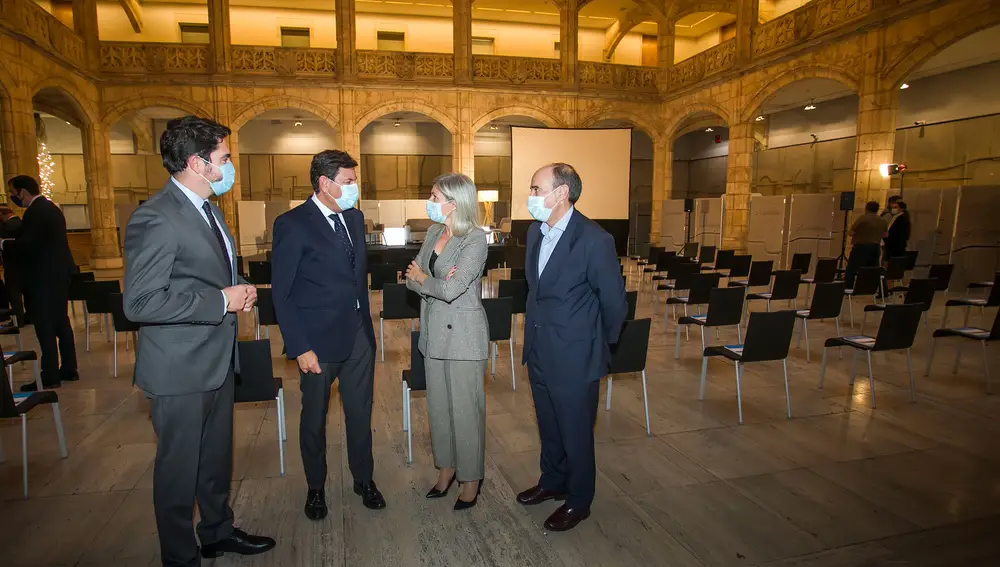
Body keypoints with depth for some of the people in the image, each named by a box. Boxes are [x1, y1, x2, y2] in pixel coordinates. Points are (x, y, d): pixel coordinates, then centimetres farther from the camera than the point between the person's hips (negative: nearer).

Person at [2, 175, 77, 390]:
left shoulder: (35, 212, -16)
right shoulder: (50, 208, 15)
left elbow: (26, 246, -23)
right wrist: (11, 241, 16)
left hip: (43, 277, -10)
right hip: (57, 273, 10)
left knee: (45, 327, -5)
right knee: (61, 323, 13)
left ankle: (50, 376, 0)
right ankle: (68, 369, 20)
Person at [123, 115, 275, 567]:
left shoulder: (209, 210, 11)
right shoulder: (155, 218, -21)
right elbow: (139, 303, -26)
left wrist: (238, 294, 2)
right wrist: (221, 301, -23)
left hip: (217, 359, 9)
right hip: (180, 369, -9)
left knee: (217, 457, 23)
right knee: (179, 467, 10)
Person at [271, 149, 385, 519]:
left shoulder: (354, 218, 7)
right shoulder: (292, 224, -12)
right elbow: (282, 293, -12)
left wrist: (366, 322, 10)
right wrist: (299, 348, -15)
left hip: (359, 334, 5)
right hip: (318, 338, -5)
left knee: (360, 412, 15)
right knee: (314, 417, 13)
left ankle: (364, 479, 35)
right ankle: (316, 488, 34)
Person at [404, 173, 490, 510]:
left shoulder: (475, 239, -16)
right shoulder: (434, 233, 8)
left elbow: (451, 289, -24)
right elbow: (412, 279, 4)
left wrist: (422, 278, -6)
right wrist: (437, 282, -16)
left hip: (463, 333, -7)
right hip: (433, 330, 7)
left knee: (465, 408, 4)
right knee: (438, 405, 16)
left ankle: (471, 479, 22)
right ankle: (446, 469, 35)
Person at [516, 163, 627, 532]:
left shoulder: (595, 240, -21)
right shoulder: (535, 232, 3)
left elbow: (615, 302, -13)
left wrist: (600, 344, -1)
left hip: (574, 358, -7)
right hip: (539, 352, 7)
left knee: (575, 433, 11)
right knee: (548, 427, 24)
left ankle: (578, 501, 33)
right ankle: (552, 482, 46)